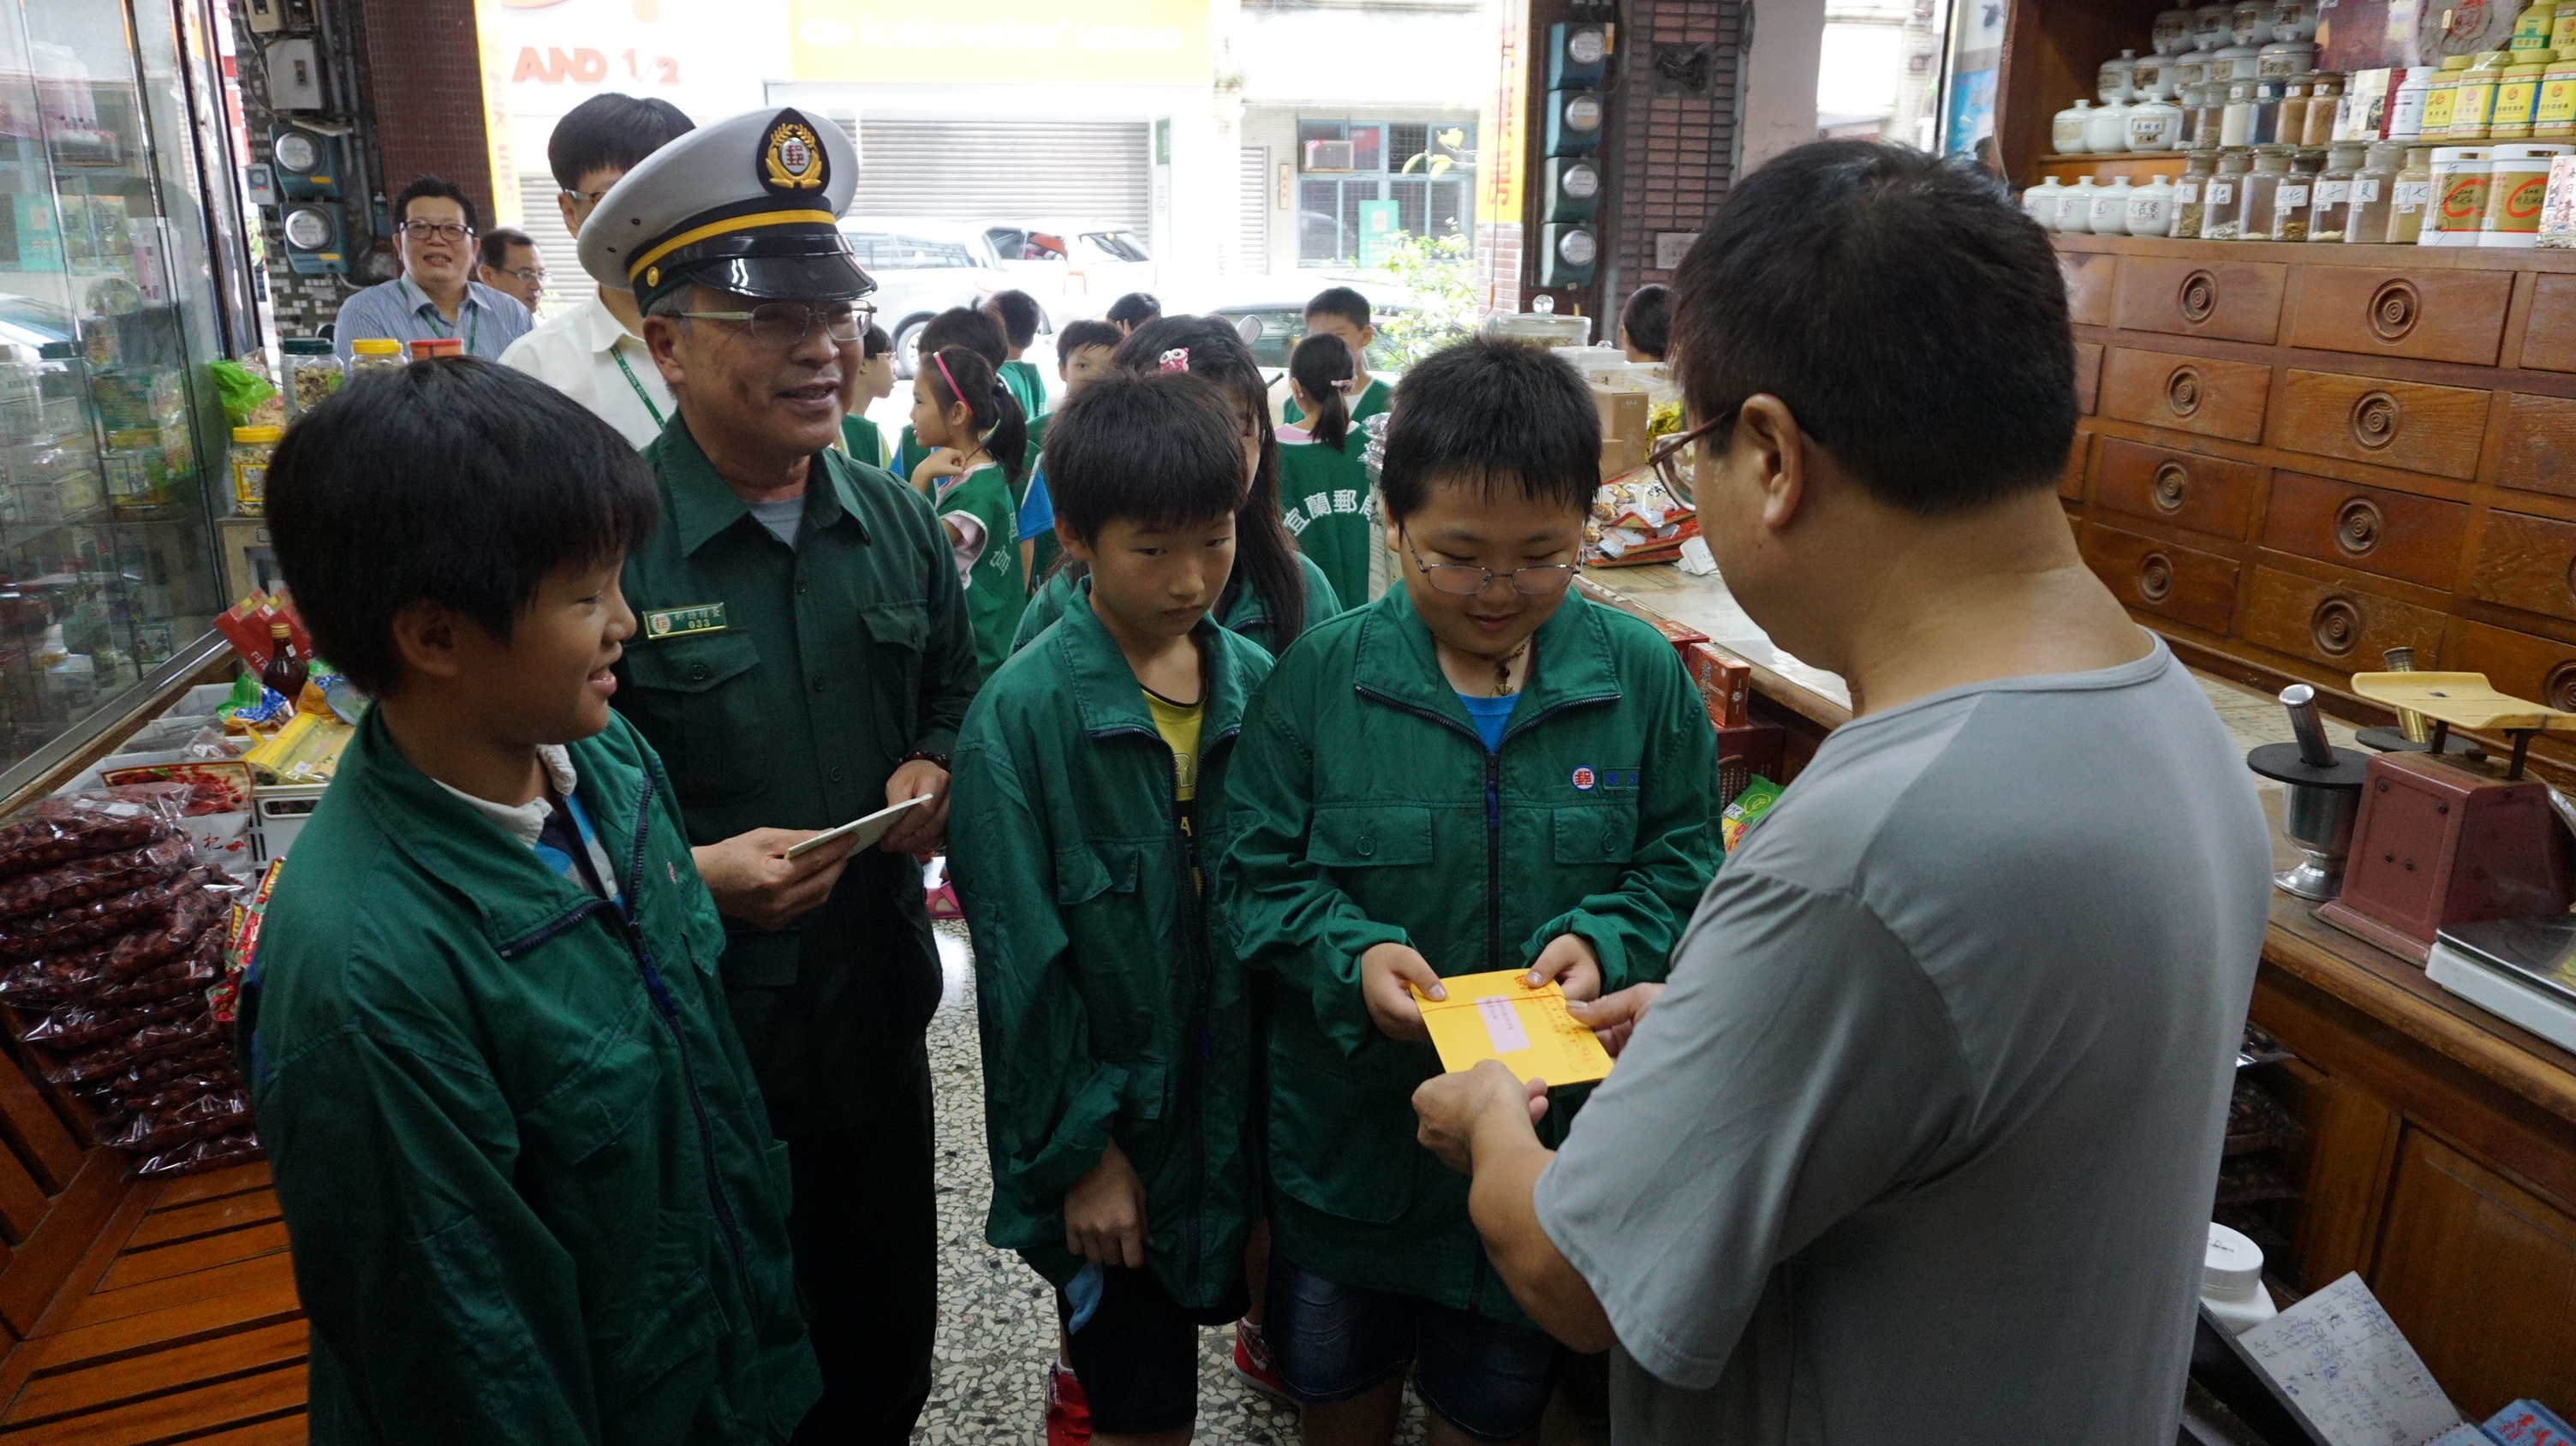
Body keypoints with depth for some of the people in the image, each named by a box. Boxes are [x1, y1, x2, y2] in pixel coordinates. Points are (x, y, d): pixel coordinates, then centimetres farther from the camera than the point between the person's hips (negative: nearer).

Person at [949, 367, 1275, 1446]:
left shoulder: (1257, 681, -3)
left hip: (1231, 1103, 4)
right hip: (1106, 1122, -4)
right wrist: (1079, 1149, -11)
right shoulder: (1024, 713, -16)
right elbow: (1023, 961, -13)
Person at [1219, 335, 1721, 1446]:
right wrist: (1350, 955, -23)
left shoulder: (1642, 677, -7)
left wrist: (1607, 938, -19)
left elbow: (1683, 865, 0)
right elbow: (1256, 876, -6)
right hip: (1348, 1134, 0)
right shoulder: (1319, 676, -10)